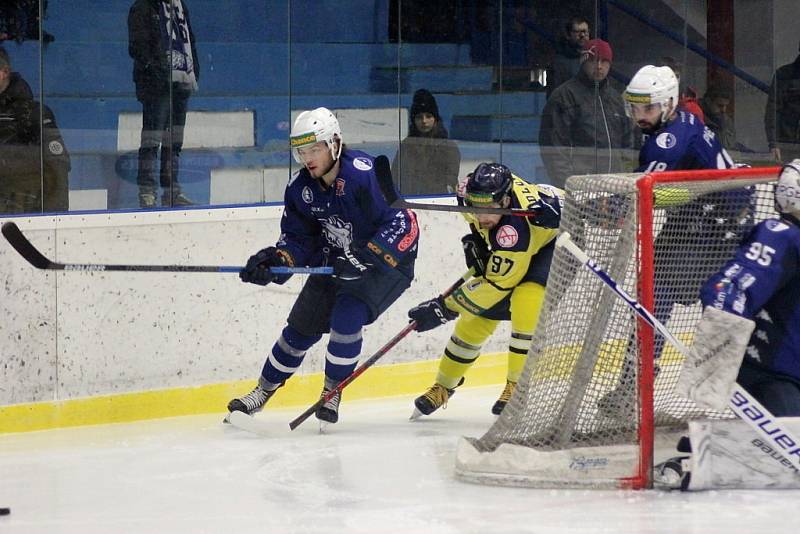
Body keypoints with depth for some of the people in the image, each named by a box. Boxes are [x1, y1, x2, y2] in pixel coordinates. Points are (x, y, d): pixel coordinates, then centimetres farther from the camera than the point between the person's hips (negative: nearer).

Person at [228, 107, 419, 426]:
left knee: (346, 319, -24)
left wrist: (366, 256, -39)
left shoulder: (365, 174, -29)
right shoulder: (300, 187, -7)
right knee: (302, 326, 6)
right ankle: (263, 392, 24)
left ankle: (332, 393, -3)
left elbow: (404, 225, -31)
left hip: (386, 263, -6)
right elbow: (297, 238, 3)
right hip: (334, 262, 7)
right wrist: (275, 260, -17)